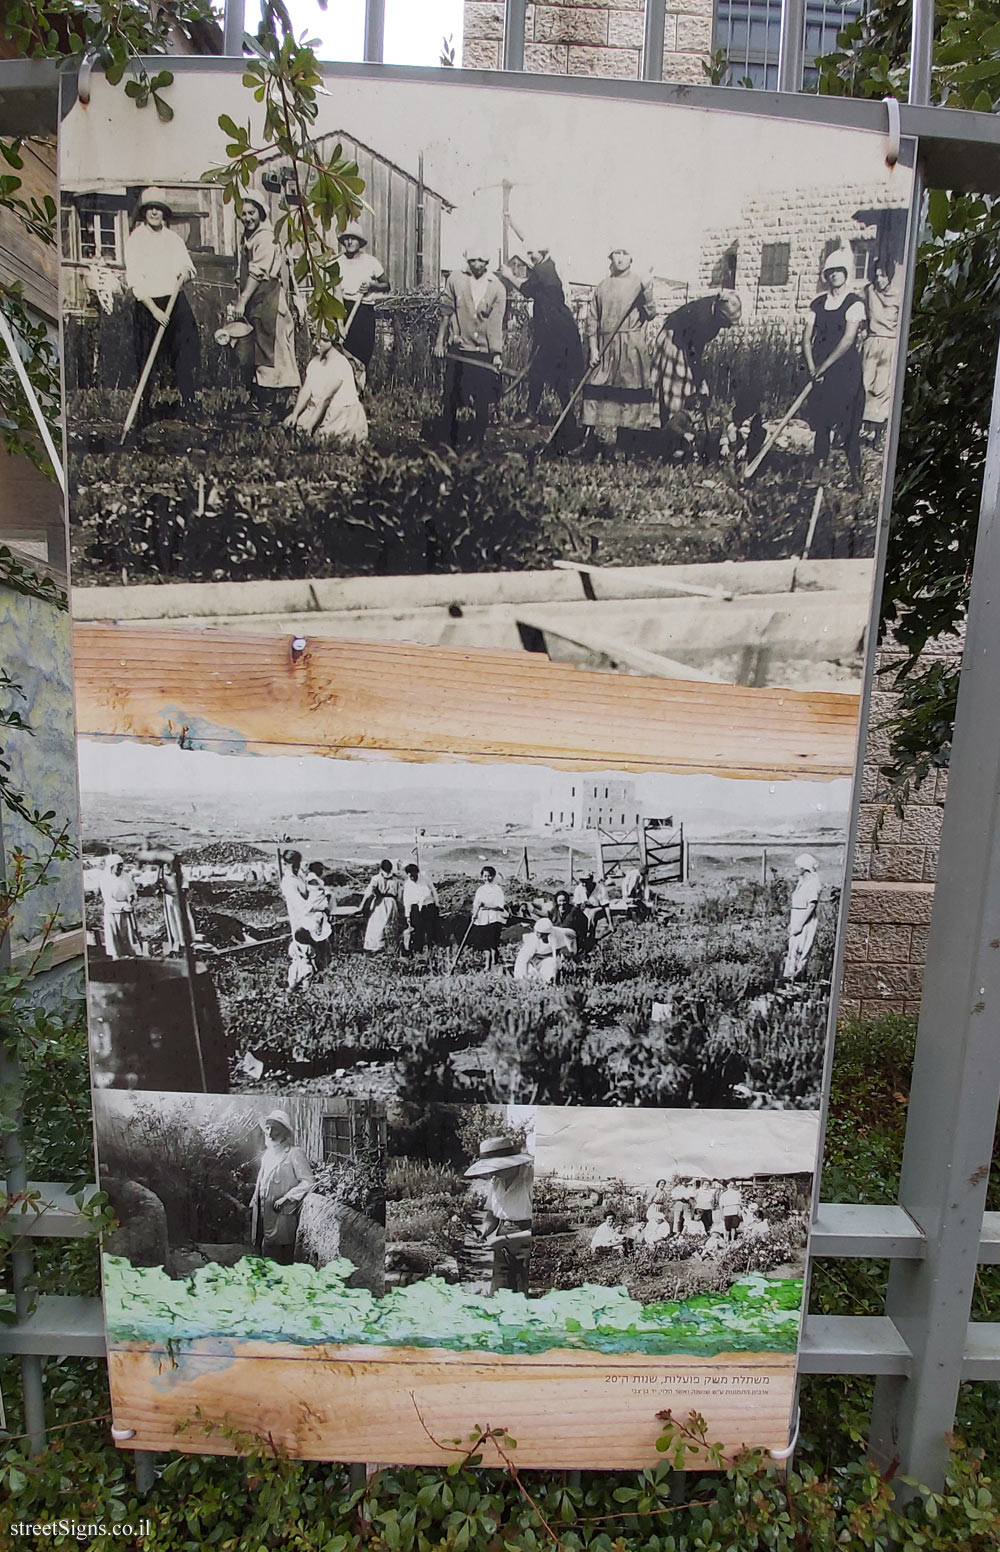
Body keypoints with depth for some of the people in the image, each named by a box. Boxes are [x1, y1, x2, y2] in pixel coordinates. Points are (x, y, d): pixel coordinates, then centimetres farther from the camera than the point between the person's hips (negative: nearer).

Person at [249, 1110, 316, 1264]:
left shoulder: (294, 1153, -9)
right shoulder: (268, 1153, 14)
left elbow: (308, 1182, -13)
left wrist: (286, 1198, -16)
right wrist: (253, 1205, 16)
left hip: (281, 1217, -7)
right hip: (263, 1216, 7)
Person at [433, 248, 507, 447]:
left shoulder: (497, 288, 0)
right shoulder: (455, 279, 1)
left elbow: (496, 323, -2)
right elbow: (446, 312, 5)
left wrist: (497, 353, -7)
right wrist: (440, 341, 3)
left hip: (484, 351, 0)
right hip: (457, 349, 0)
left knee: (482, 401, -1)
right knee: (452, 399, 3)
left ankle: (478, 444, 10)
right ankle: (450, 443, 14)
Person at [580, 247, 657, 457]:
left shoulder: (640, 284, 7)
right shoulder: (601, 288, 12)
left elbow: (650, 314, 1)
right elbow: (592, 321, 10)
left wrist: (647, 292, -15)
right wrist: (593, 349, 0)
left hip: (632, 347, -2)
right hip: (605, 347, 2)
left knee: (630, 391, -2)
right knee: (600, 393, -5)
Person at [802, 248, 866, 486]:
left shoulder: (854, 303, -4)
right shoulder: (818, 304, 10)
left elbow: (848, 339, -12)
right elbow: (806, 338, 6)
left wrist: (824, 366, -14)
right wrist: (811, 366, -8)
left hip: (846, 367, -4)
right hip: (821, 369, 4)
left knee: (848, 420, -7)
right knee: (821, 418, 6)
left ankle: (855, 471, -2)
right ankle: (820, 465, 15)